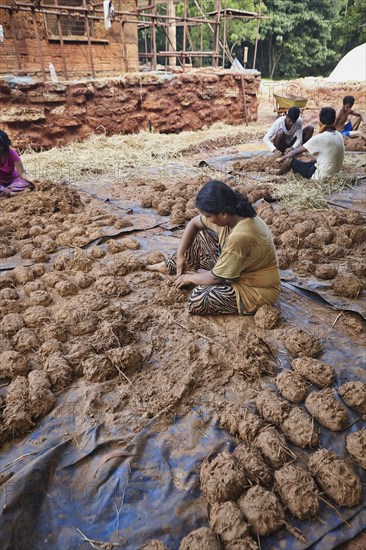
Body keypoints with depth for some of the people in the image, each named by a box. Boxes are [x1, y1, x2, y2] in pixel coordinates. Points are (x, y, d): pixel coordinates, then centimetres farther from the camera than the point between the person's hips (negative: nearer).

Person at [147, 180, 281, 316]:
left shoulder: (239, 237, -36)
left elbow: (216, 278, -24)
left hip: (258, 290, -8)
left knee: (197, 301, -28)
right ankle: (169, 266, 20)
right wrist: (180, 255, 1)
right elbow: (194, 223, 5)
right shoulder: (230, 214, -11)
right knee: (200, 235, 4)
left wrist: (190, 278, -7)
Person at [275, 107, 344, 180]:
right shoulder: (339, 135, 2)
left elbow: (298, 151, -12)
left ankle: (280, 173, 23)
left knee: (289, 160, 3)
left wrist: (282, 158, 1)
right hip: (334, 173, 8)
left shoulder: (320, 138, -21)